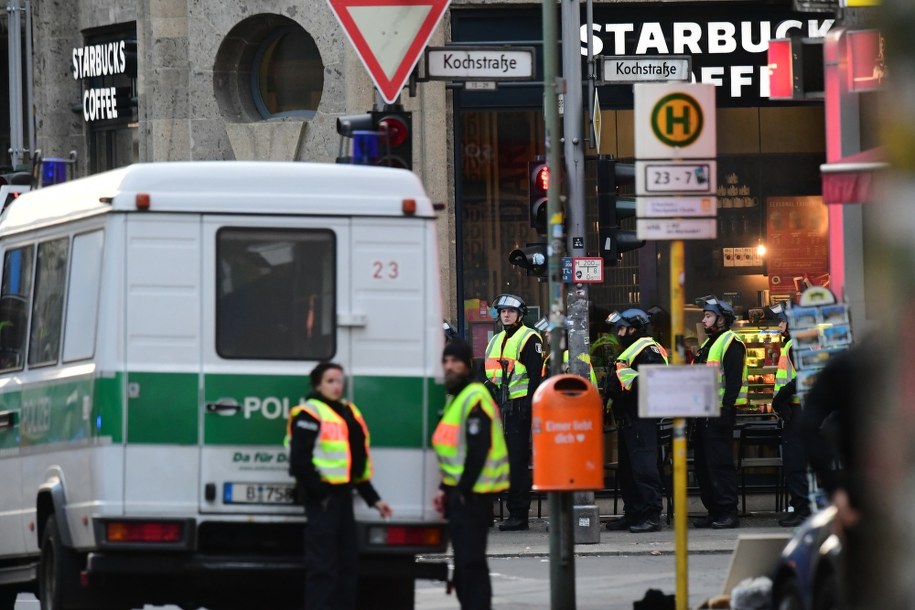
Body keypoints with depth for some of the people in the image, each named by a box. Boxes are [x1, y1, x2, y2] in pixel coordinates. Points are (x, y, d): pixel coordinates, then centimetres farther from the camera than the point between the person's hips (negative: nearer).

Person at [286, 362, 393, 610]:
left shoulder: (349, 412, 18)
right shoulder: (310, 414, -10)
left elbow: (358, 463, 23)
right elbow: (300, 461, -17)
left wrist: (373, 498, 20)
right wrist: (320, 493, -17)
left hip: (343, 494, 9)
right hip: (322, 497, -9)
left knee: (347, 561, 13)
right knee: (322, 564, -11)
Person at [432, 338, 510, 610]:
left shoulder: (475, 398, -14)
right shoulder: (458, 397, 18)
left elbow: (478, 449, -21)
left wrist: (463, 490, -19)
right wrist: (445, 489, 16)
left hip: (472, 493, -10)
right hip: (460, 490, 10)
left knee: (470, 560, -12)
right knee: (466, 560, 14)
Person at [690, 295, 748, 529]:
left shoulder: (731, 344, -9)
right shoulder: (708, 344, 22)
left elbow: (733, 380, -18)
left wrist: (726, 411, -24)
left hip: (719, 413, -10)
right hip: (703, 414, 10)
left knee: (720, 464, -10)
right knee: (703, 464, 11)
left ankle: (728, 512, -8)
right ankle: (713, 511, 16)